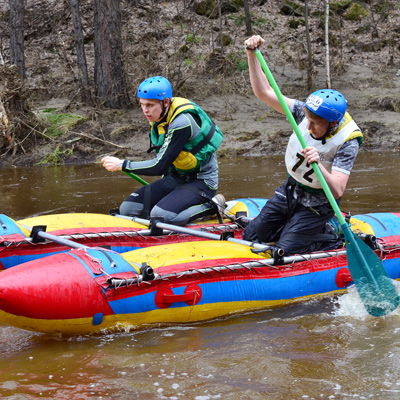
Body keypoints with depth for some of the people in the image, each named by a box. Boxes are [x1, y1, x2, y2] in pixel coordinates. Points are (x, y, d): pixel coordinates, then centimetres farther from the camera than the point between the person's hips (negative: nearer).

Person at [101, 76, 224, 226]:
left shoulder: (181, 123, -27)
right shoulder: (160, 118, 1)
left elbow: (160, 166, -26)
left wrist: (122, 165, -20)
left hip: (200, 182, -8)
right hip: (174, 179, 8)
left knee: (159, 215, -31)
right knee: (127, 209, -5)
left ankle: (211, 206, -10)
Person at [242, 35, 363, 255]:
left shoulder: (347, 142, -27)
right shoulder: (305, 112, -15)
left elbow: (337, 191, -32)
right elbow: (264, 92, -15)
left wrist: (318, 165, -48)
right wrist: (252, 55, -26)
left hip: (317, 202, -6)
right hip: (289, 192, 6)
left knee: (286, 251, -12)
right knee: (251, 237, 6)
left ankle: (336, 236, 9)